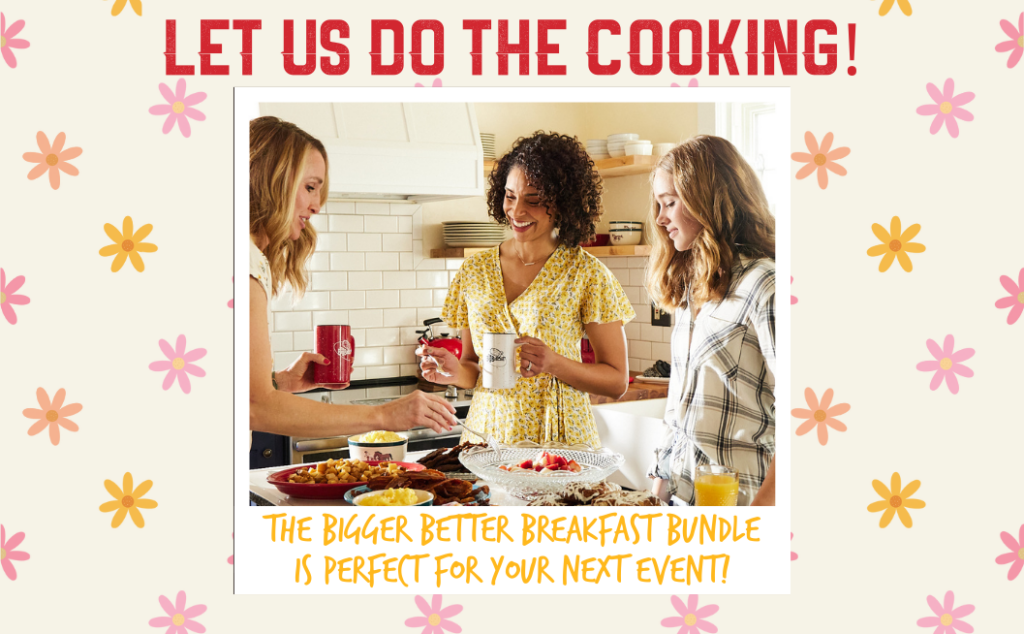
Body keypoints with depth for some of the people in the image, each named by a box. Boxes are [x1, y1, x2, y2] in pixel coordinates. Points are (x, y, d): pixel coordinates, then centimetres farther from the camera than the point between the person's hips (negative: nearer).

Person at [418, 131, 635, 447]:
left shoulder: (587, 274, -3)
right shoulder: (475, 270, 7)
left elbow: (617, 381, -1)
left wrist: (554, 364, -16)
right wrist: (457, 372, -6)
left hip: (559, 439, -3)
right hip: (485, 437, 3)